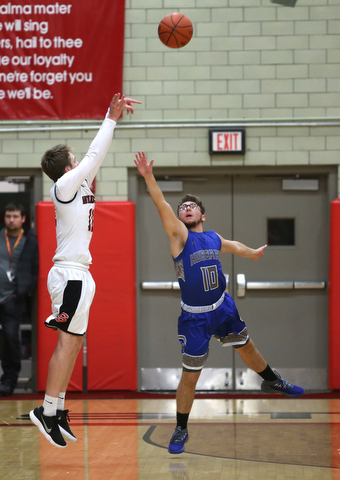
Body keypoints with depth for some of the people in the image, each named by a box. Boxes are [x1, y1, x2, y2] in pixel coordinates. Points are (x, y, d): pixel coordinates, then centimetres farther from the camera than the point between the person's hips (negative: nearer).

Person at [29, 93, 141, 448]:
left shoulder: (77, 186, 14)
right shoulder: (64, 187, -9)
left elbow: (95, 155, 20)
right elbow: (94, 156, -10)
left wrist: (113, 116, 17)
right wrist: (112, 118, -3)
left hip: (76, 274, 10)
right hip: (71, 275, -10)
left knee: (73, 343, 10)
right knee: (68, 342, -10)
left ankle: (56, 410, 14)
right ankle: (47, 411, -9)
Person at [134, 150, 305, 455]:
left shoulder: (214, 238, 3)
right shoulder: (180, 236, -13)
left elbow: (232, 246, 27)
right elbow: (162, 206, -29)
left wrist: (252, 253, 44)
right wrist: (149, 177, -44)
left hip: (223, 308, 5)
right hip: (195, 318, -5)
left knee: (247, 349, 24)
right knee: (190, 376, -2)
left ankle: (272, 382, 52)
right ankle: (181, 430, 14)